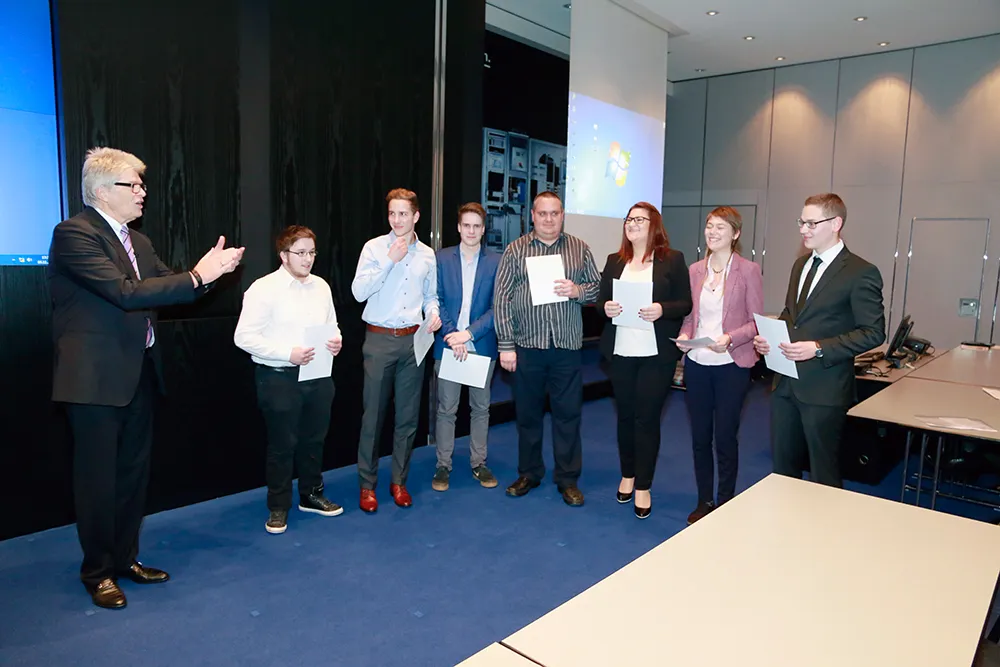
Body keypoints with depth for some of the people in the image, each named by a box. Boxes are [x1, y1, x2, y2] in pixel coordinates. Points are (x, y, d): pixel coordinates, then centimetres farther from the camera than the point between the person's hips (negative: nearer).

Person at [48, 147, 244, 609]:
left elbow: (167, 290, 11)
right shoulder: (74, 234, -14)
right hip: (96, 378, -8)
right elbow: (125, 293, -25)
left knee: (133, 472, 16)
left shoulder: (138, 241, 12)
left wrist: (209, 271, -6)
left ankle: (126, 558, 32)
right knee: (98, 478, 5)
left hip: (139, 373, 8)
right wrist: (196, 276, -23)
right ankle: (97, 571, 22)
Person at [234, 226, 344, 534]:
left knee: (314, 439, 17)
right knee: (282, 443, 5)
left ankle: (311, 495, 36)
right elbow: (244, 337, -15)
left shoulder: (321, 286, 7)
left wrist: (336, 340, -4)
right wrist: (288, 353, -22)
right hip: (279, 378, -6)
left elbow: (332, 324, 19)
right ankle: (278, 507, 23)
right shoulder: (264, 289, -12)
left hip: (318, 374, 6)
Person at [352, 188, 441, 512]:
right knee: (373, 414, 2)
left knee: (408, 415, 9)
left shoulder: (427, 254, 8)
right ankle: (367, 484, 15)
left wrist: (433, 313, -5)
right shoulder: (374, 247, -2)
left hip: (413, 340, 3)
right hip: (380, 339, -3)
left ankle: (399, 481, 22)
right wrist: (389, 260, -15)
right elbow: (359, 292, -11)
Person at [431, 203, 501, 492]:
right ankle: (443, 466, 17)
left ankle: (479, 463, 24)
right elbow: (436, 301, -1)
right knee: (446, 409, 5)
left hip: (482, 346, 1)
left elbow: (497, 306, -5)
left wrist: (469, 333, -14)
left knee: (481, 407, 11)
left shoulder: (496, 262, 1)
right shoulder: (441, 258, 3)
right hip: (448, 345, 0)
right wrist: (452, 335, -12)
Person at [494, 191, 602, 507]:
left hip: (567, 346, 1)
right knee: (528, 412, 11)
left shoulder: (580, 249, 7)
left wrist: (578, 290, -13)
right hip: (527, 345, 0)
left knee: (568, 413, 6)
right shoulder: (515, 250, 2)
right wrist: (505, 345, -7)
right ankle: (529, 473, 27)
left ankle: (568, 478, 20)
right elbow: (501, 298, -2)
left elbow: (598, 287, 10)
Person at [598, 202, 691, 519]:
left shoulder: (672, 259, -1)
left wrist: (662, 310, -21)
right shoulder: (614, 261, 10)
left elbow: (685, 304, -2)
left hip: (657, 354, -3)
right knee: (625, 415, 13)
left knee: (647, 418, 2)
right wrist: (606, 308, -12)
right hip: (621, 352, 3)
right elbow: (601, 301, 11)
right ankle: (627, 475, 30)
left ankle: (643, 487, 13)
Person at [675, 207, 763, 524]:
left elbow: (757, 321, -7)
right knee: (699, 436, 12)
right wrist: (684, 335, -6)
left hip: (731, 366, -4)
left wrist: (731, 339, -22)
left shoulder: (748, 270, -6)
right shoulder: (696, 270, 7)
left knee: (725, 438, 5)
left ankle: (725, 504, 23)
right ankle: (704, 501, 27)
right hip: (697, 363, 4)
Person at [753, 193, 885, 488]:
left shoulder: (861, 273, -10)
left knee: (823, 475, 6)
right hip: (786, 383, 7)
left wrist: (818, 348, -22)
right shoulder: (801, 264, 13)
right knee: (782, 466, 16)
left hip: (824, 388, -7)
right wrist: (768, 336, 3)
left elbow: (873, 332, -13)